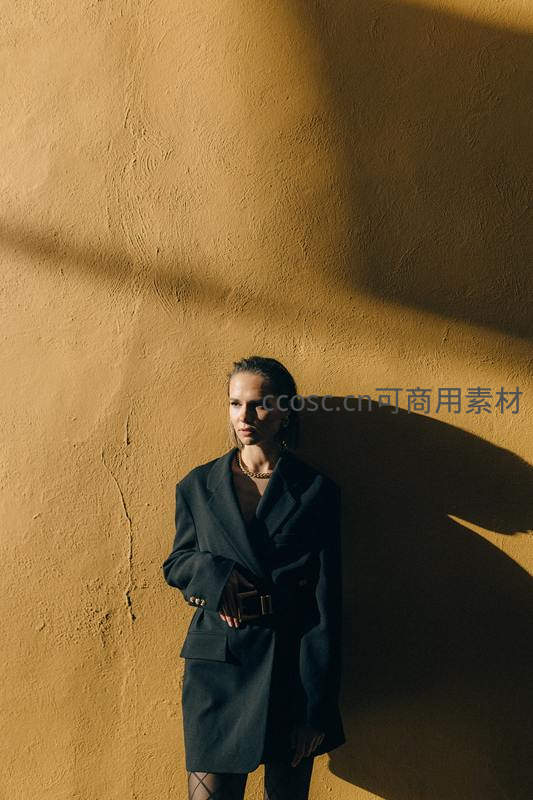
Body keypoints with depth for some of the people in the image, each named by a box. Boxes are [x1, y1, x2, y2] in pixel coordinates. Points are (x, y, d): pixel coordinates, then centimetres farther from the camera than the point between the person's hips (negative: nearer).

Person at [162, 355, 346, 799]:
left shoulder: (317, 491, -3)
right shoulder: (197, 486, 4)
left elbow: (327, 601, -4)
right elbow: (176, 565, 13)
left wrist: (317, 708, -8)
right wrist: (215, 572, -11)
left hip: (293, 663, -1)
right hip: (217, 665, 1)